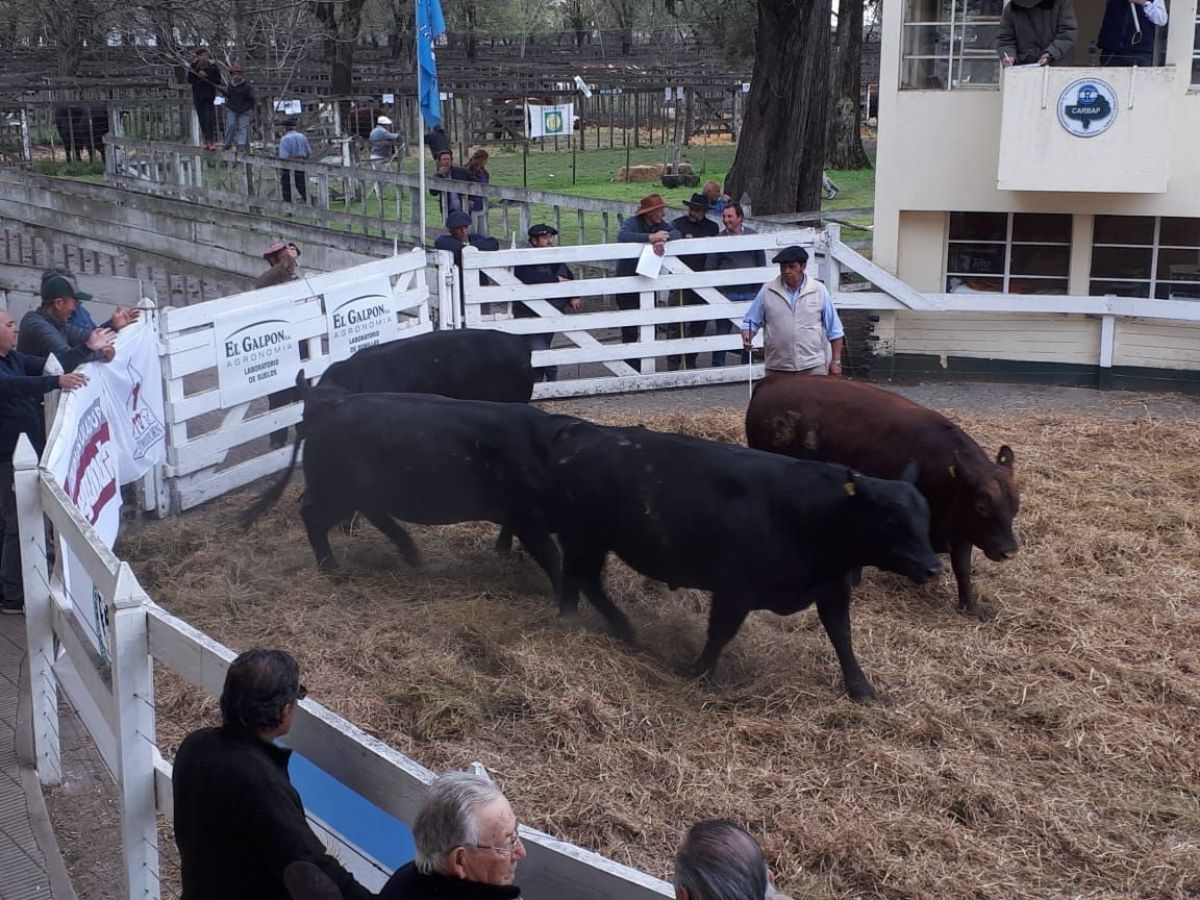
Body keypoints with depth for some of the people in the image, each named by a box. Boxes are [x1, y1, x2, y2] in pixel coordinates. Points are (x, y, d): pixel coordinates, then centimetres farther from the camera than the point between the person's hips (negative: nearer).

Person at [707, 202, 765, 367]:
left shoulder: (753, 236, 4)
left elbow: (762, 264, 10)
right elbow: (711, 268, 1)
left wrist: (759, 289, 6)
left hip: (751, 293, 2)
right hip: (727, 294, -2)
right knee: (722, 332, 1)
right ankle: (717, 367, 9)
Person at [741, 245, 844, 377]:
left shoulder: (819, 291, 1)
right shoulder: (767, 291, 2)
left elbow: (834, 330, 5)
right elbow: (751, 322, 7)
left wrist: (836, 361, 3)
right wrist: (746, 339, -15)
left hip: (813, 368, -1)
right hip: (777, 369, 1)